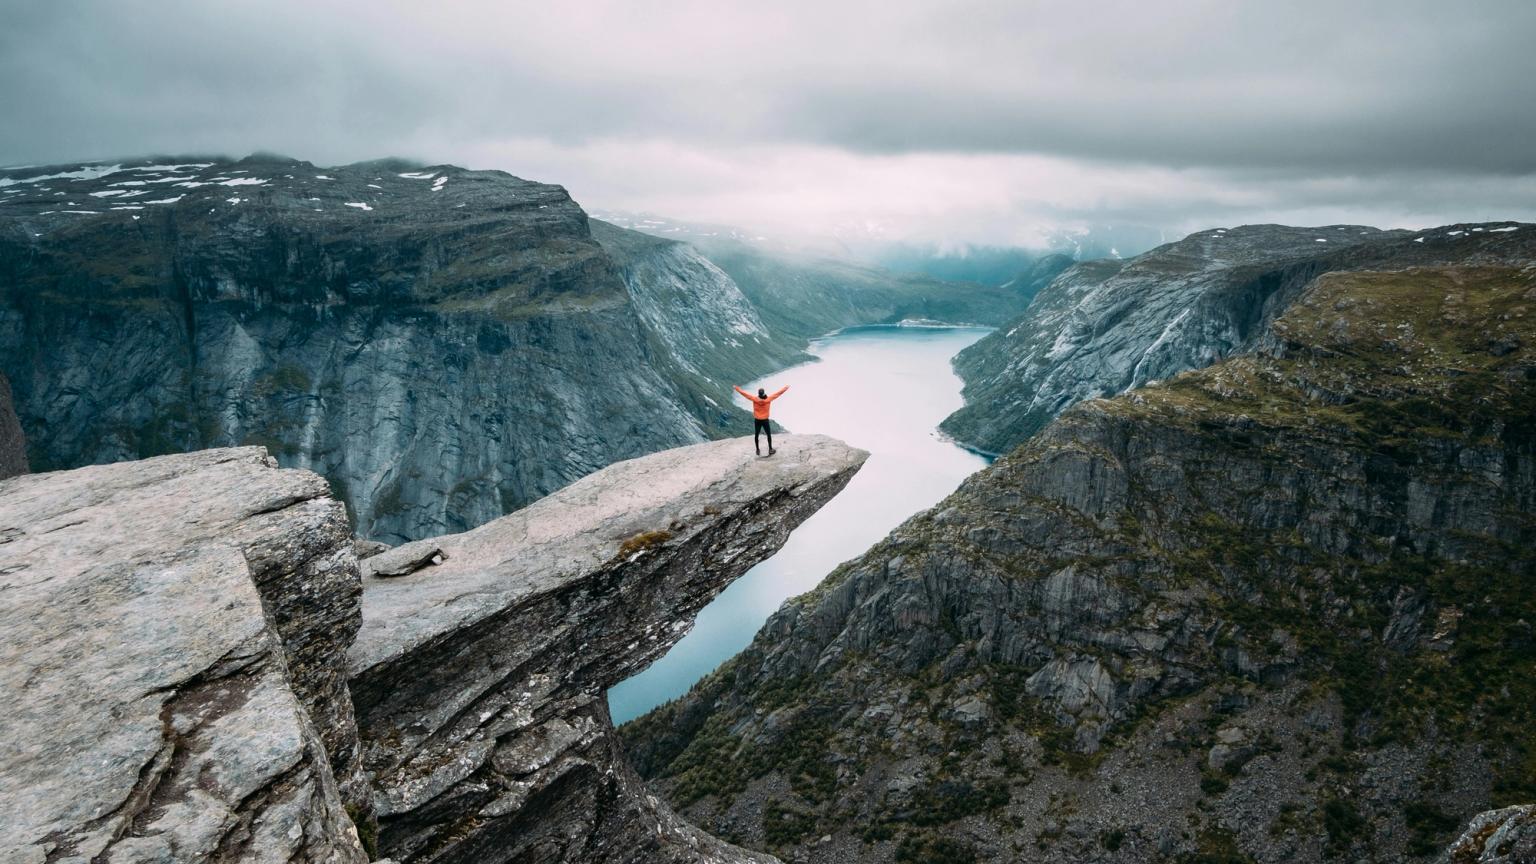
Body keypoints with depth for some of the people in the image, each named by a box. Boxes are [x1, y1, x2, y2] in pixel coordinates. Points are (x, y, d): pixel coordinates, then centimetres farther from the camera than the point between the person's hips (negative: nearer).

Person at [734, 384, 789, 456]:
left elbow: (744, 393, -7)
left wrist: (737, 388, 6)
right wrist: (786, 387, 1)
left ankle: (758, 450, 23)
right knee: (769, 435, 16)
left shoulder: (754, 399, -16)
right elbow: (779, 393, -9)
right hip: (765, 420, -1)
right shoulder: (768, 399, -17)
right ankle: (770, 450, 21)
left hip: (757, 420, 1)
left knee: (756, 435, 15)